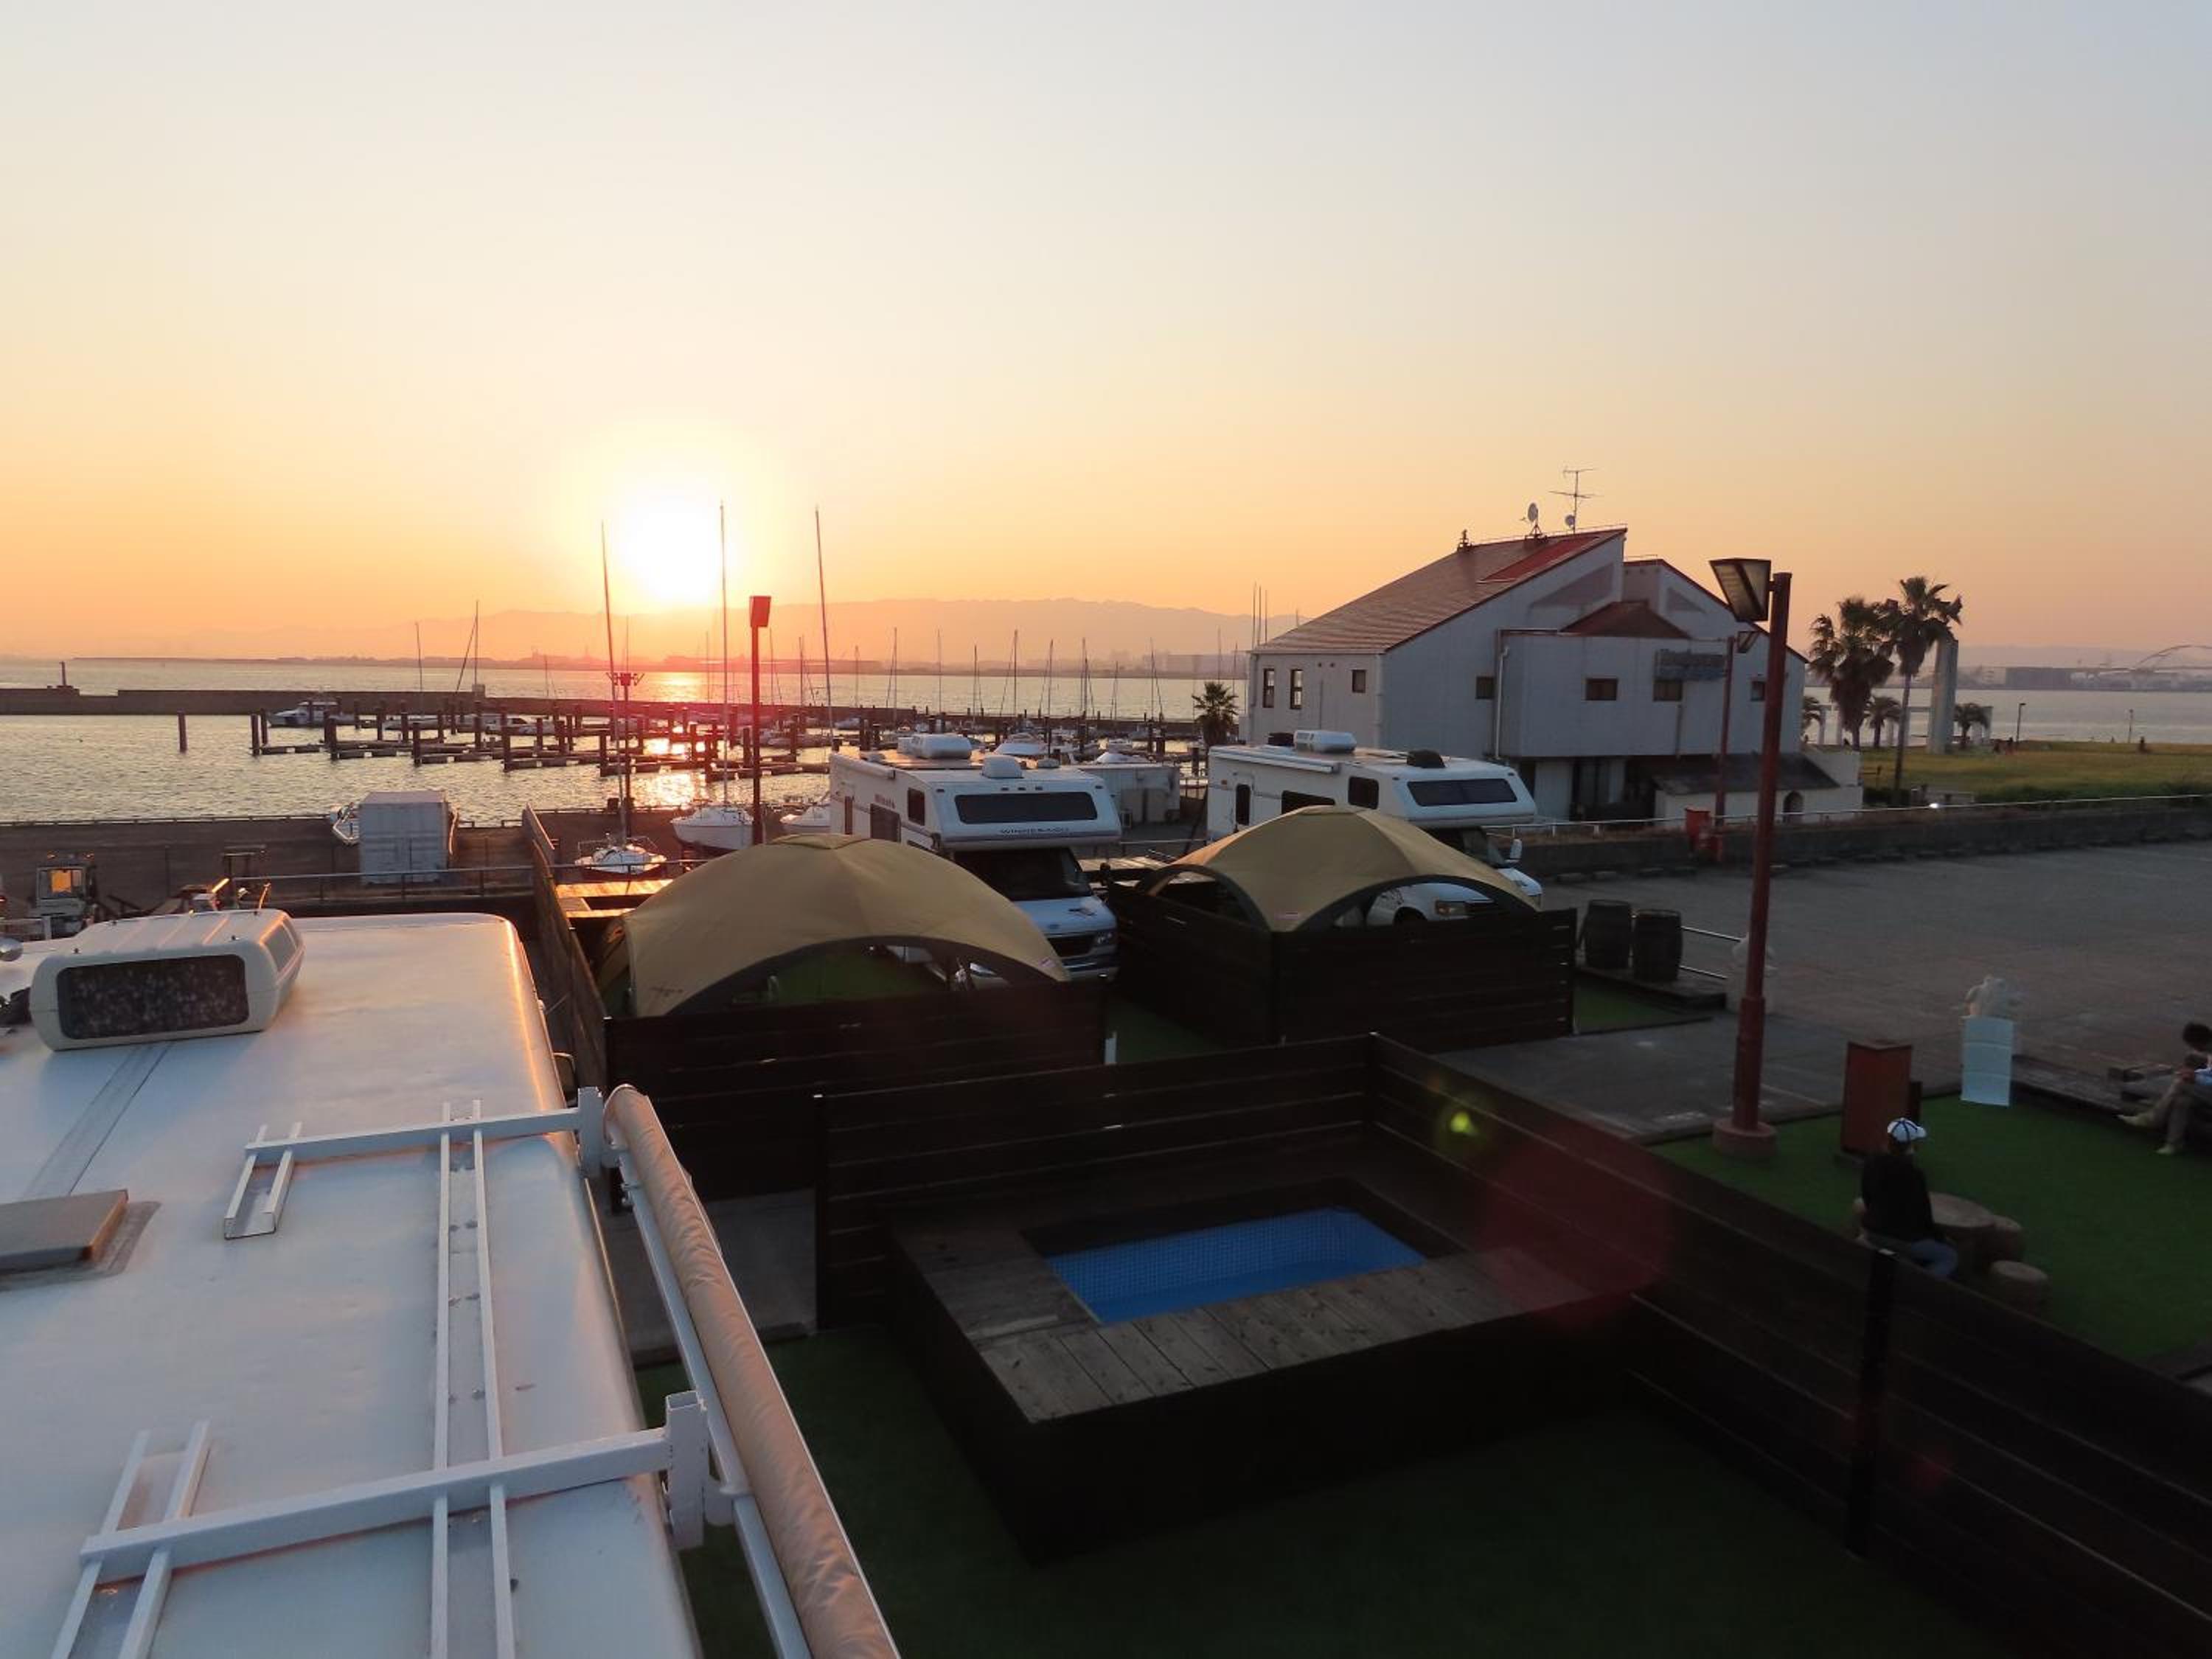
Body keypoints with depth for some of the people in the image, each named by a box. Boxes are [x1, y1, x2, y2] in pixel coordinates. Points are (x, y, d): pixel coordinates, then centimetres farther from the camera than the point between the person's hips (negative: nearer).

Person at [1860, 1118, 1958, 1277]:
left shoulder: (1872, 1163, -5)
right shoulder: (1913, 1173, -24)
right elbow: (1922, 1211, -13)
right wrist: (1937, 1238, 5)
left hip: (1874, 1232, 7)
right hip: (1904, 1239, -7)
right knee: (1950, 1257, 16)